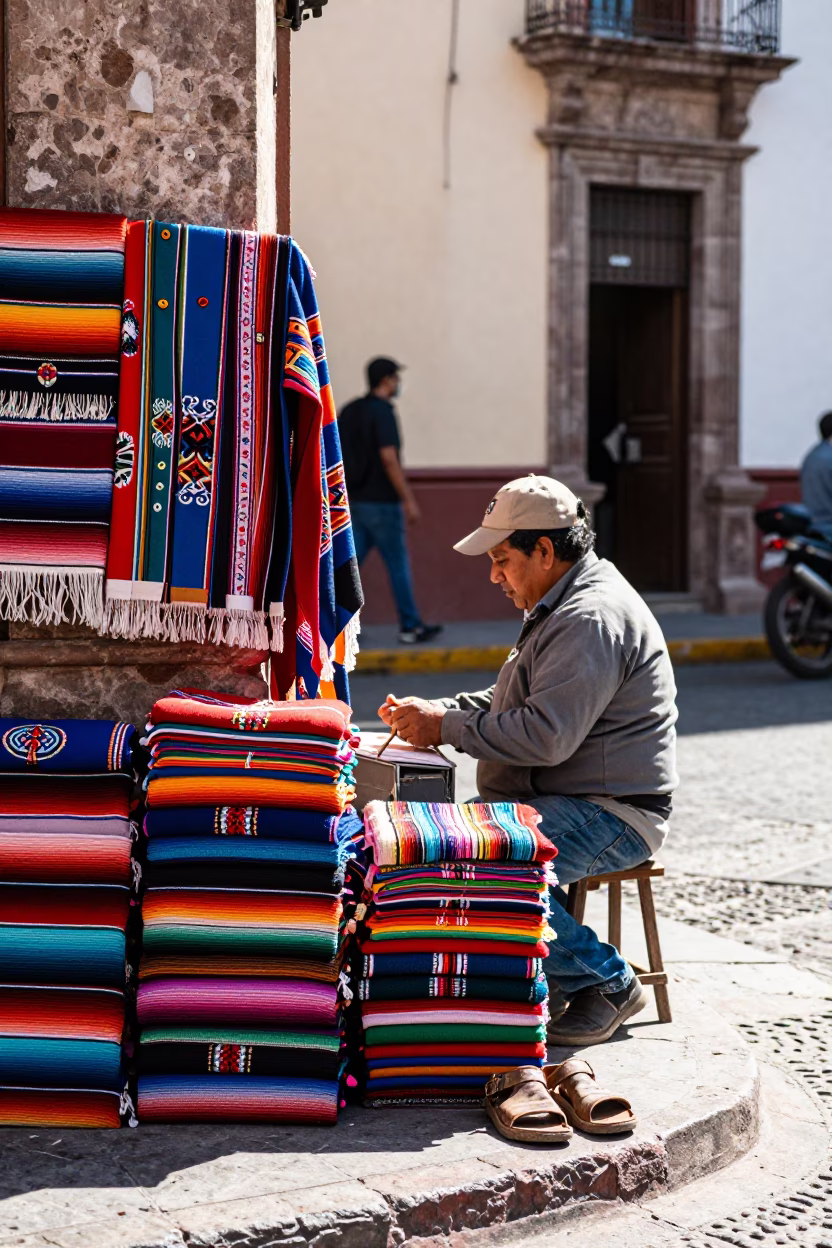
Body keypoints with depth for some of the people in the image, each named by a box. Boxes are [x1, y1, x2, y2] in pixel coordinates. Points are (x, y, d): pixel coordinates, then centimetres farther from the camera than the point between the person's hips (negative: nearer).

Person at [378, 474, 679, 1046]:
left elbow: (545, 735, -27)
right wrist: (437, 709, 7)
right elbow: (517, 701, 23)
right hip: (563, 801, 11)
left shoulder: (593, 618, -20)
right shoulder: (564, 607, 16)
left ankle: (608, 982, -11)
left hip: (613, 813, -11)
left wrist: (446, 728, -17)